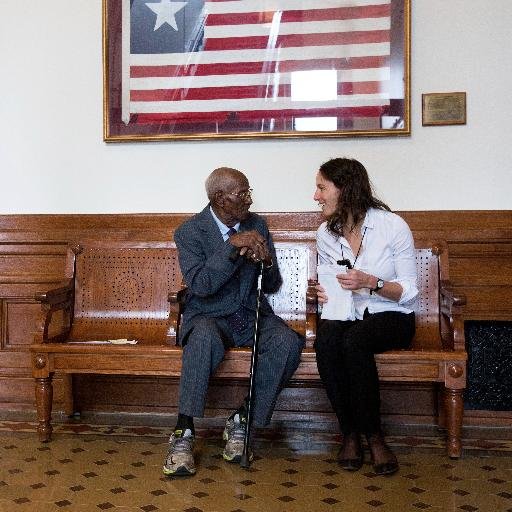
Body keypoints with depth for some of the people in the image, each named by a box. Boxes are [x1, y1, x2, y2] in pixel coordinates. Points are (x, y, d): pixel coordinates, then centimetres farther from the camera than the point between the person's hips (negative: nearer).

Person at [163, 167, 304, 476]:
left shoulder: (257, 225, 5)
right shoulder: (189, 232, -6)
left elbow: (272, 286, 7)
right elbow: (200, 285, -21)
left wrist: (266, 262, -16)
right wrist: (233, 246, -28)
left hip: (253, 314, 4)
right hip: (209, 316, -3)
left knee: (288, 342, -28)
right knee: (204, 337, -39)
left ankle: (241, 422, -14)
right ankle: (184, 434, -29)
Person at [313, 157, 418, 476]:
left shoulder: (393, 226, -10)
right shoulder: (326, 232, 5)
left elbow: (409, 291, -8)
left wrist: (371, 283, -25)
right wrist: (324, 294, -6)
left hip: (391, 316, -4)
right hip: (345, 315, 4)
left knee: (354, 341, -36)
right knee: (325, 340, -32)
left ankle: (373, 435, -18)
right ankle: (350, 433, -16)